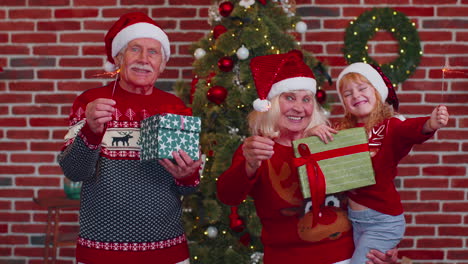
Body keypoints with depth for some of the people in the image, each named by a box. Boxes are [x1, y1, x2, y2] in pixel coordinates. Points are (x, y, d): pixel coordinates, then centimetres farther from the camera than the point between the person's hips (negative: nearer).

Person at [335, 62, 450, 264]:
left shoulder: (391, 126, -10)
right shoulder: (344, 131, 5)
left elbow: (411, 129, -30)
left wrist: (430, 124, -51)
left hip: (383, 222, -5)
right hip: (353, 217, 5)